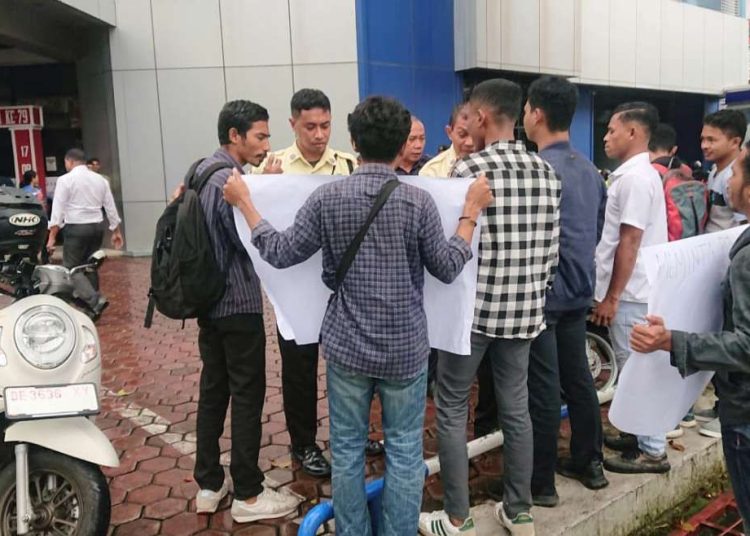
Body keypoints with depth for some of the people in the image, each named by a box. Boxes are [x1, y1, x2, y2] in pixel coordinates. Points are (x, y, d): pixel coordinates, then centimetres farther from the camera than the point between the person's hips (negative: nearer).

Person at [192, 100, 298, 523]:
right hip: (238, 304, -10)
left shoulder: (203, 170, 12)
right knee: (247, 396, 0)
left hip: (210, 301, 10)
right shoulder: (229, 179, -18)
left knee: (213, 390, 14)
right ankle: (248, 494, 11)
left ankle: (209, 484, 24)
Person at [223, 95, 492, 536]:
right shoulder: (418, 201, -11)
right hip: (406, 347, -1)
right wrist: (471, 211, 7)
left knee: (347, 449, 16)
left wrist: (244, 202, 10)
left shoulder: (328, 197, -8)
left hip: (346, 345, 2)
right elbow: (448, 268, -2)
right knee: (404, 452, 13)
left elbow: (280, 253, -2)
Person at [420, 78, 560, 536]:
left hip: (473, 308, -6)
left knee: (452, 410, 8)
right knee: (516, 408, 16)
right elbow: (551, 250, 7)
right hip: (525, 310, 6)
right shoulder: (546, 172, 5)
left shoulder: (469, 170, -14)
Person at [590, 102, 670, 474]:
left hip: (629, 294, -10)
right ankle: (637, 434, 30)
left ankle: (652, 451, 10)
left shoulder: (635, 178, -18)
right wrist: (610, 293, 21)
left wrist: (611, 297, -19)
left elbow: (629, 242, -22)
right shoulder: (634, 174, 14)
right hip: (630, 290, 10)